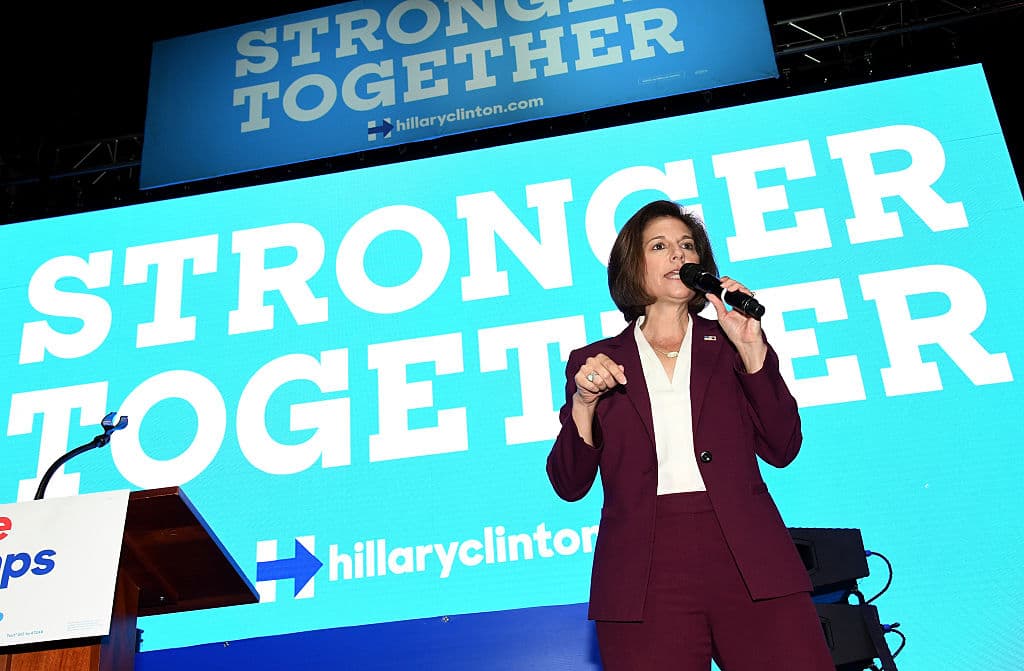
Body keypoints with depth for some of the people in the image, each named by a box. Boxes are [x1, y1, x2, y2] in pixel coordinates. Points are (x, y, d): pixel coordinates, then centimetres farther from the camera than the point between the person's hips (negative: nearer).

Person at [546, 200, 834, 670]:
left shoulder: (727, 345, 15)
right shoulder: (595, 363, 11)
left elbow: (781, 450, 4)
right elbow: (569, 485, 5)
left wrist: (750, 347, -2)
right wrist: (583, 403, -10)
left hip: (749, 563, 1)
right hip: (645, 573, -1)